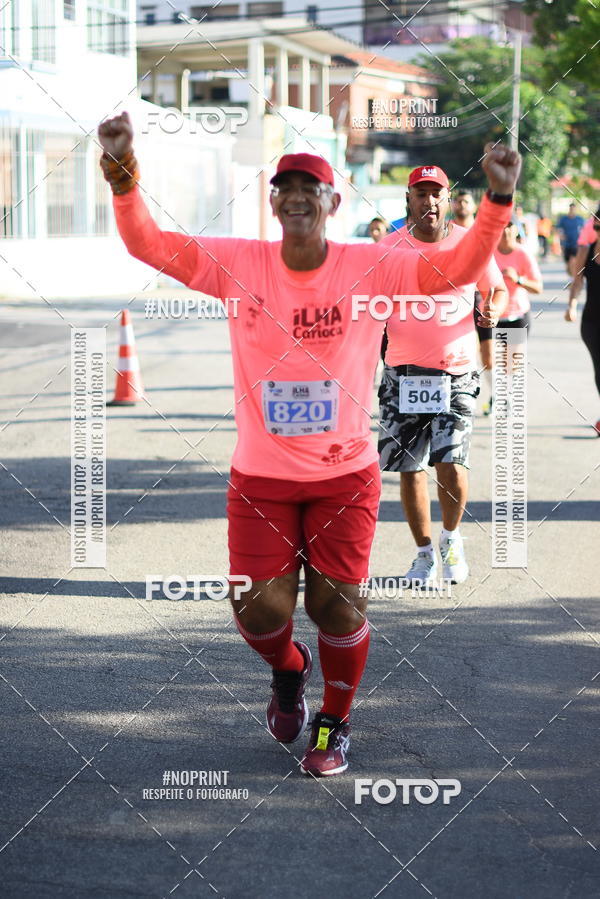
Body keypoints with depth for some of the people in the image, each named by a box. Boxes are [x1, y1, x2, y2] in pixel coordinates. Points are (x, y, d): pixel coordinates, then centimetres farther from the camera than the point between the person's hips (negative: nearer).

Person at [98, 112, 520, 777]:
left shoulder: (370, 268, -9)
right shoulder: (238, 264, -8)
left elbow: (456, 269, -17)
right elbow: (147, 244, -15)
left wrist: (496, 202, -32)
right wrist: (124, 177, -33)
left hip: (345, 473, 0)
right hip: (260, 474, 1)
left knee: (337, 604, 2)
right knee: (261, 608, -2)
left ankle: (335, 721, 30)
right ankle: (287, 670, 37)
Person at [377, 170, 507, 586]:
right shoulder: (389, 247, 2)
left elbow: (498, 289, 13)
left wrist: (492, 311, -9)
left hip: (457, 372, -1)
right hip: (403, 372, 1)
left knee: (451, 463, -12)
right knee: (410, 469, 4)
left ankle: (452, 537, 17)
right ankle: (425, 552, 24)